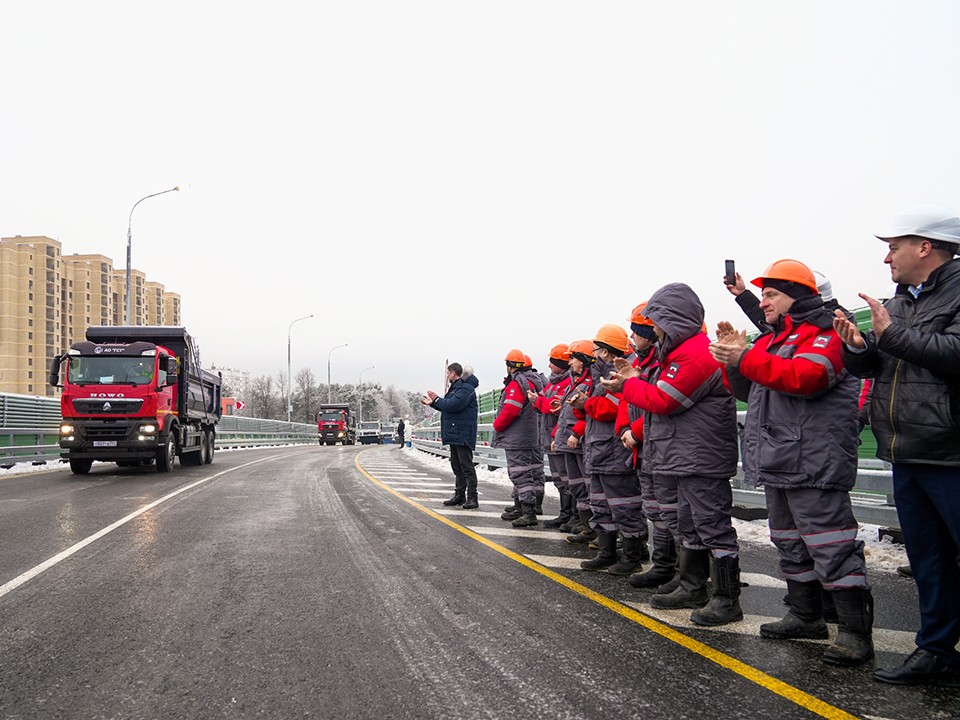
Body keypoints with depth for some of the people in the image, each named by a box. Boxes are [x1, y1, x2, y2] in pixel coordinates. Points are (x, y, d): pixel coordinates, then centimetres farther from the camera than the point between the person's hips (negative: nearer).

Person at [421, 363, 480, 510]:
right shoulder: (455, 387, 20)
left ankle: (472, 498, -9)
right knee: (457, 466, 14)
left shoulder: (466, 388, -14)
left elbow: (453, 405, -24)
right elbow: (448, 407, 25)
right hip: (454, 434, 11)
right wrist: (432, 403, 21)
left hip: (462, 435, -11)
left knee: (466, 466, -10)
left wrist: (436, 399, -12)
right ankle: (460, 495, 20)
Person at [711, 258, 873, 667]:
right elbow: (751, 390, 26)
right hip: (778, 465, 11)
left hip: (813, 465, -10)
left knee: (830, 547, -11)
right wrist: (734, 358, 8)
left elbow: (806, 376, -27)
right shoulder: (775, 338, 21)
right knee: (791, 544, 17)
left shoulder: (822, 334, -9)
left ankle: (856, 631, -7)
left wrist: (746, 359, -26)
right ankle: (806, 616, 29)